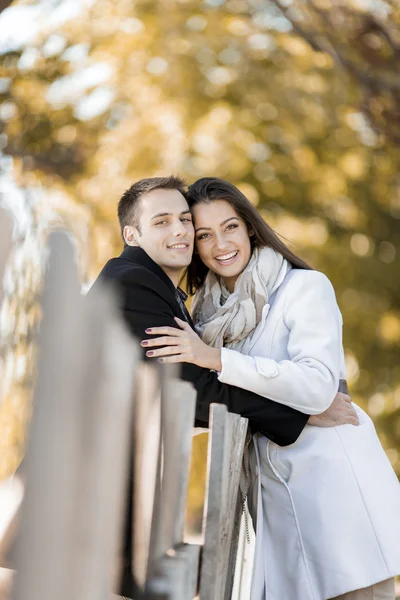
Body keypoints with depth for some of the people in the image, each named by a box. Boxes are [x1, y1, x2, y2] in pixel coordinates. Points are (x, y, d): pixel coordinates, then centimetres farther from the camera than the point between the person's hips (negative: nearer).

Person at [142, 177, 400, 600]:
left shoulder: (305, 287, -5)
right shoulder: (210, 309, 15)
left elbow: (318, 387, -19)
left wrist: (215, 358, -22)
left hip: (334, 479, -5)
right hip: (271, 491, 6)